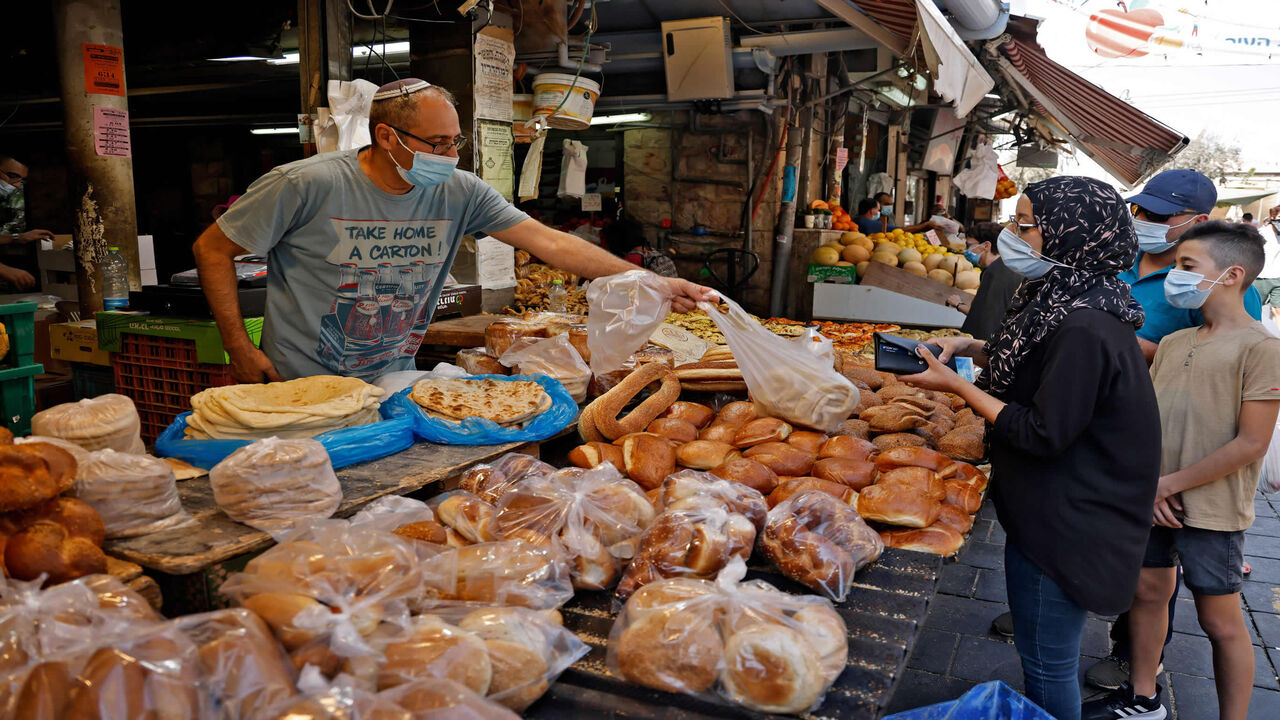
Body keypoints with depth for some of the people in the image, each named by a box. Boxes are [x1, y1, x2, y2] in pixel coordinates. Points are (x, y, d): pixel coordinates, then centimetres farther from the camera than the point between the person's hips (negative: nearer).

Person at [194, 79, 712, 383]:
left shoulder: (459, 193, -6)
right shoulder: (307, 185, -16)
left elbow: (548, 241, -8)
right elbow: (212, 249, -6)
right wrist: (240, 350, -10)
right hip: (301, 390, -3)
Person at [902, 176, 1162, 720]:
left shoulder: (1086, 329, -27)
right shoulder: (1064, 298, 4)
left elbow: (1044, 434, -25)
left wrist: (957, 386, -19)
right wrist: (975, 349, 3)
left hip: (1066, 524, -10)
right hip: (1047, 509, 10)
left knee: (1046, 661, 7)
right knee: (1043, 648, 26)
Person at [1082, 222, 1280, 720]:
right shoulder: (1174, 343, 8)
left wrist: (1170, 484, -15)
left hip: (1212, 509, -6)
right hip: (1153, 501, 7)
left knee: (1220, 621, 4)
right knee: (1147, 592, 16)